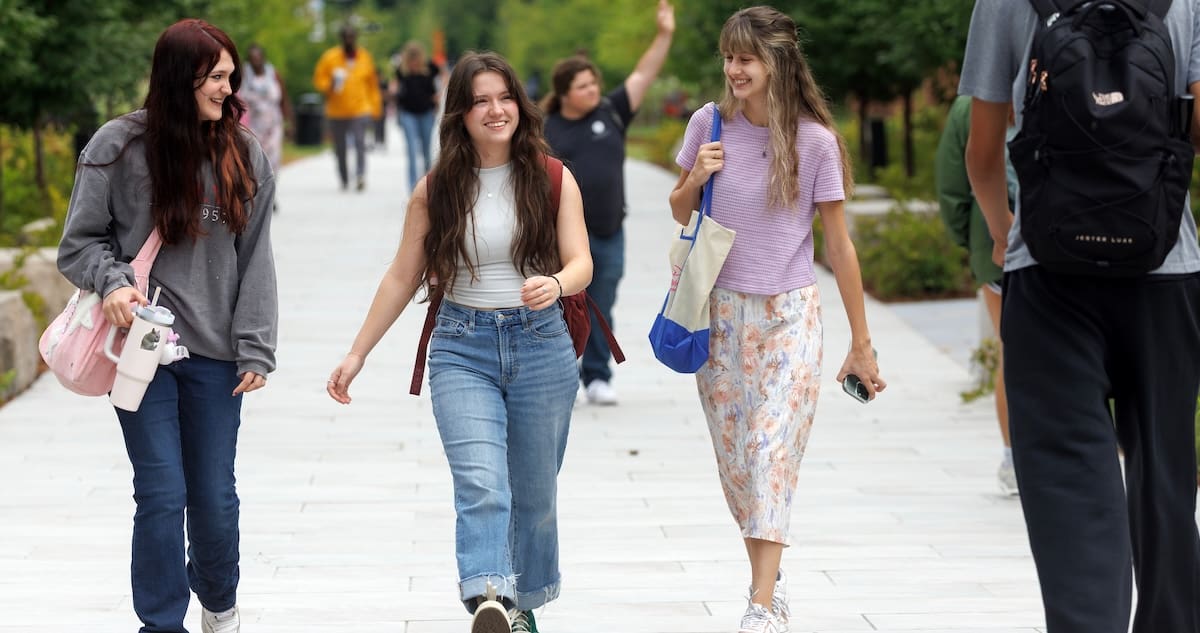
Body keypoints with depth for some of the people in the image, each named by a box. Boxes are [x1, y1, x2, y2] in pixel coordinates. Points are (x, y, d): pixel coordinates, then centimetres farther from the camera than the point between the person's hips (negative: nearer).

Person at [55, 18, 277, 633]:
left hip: (214, 352, 2)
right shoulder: (118, 146, -6)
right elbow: (81, 242, 1)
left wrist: (255, 350, 0)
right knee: (162, 493, -4)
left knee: (215, 495, 9)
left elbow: (255, 260, 4)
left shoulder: (246, 156, 1)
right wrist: (112, 282, -19)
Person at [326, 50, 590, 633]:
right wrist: (356, 354, 9)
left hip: (541, 344, 1)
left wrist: (555, 284, -29)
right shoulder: (436, 190, 4)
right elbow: (402, 277, 10)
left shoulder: (553, 180, 2)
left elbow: (581, 263, -5)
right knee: (481, 485, -20)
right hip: (462, 349, -1)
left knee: (533, 493, 11)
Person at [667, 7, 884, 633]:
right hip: (720, 311, 3)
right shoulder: (710, 123, -2)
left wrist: (861, 343, -1)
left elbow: (839, 245, -3)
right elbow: (680, 212, 13)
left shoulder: (815, 141, -9)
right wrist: (696, 179, -11)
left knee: (773, 449, -12)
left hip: (790, 314, -3)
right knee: (733, 455, 7)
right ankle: (767, 574, 23)